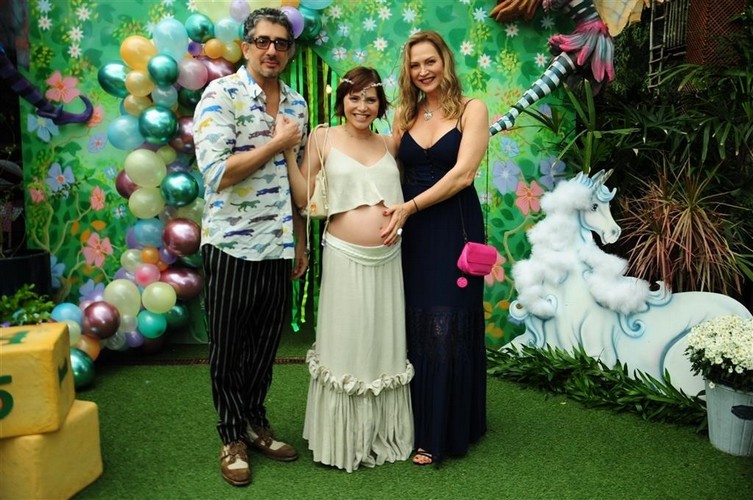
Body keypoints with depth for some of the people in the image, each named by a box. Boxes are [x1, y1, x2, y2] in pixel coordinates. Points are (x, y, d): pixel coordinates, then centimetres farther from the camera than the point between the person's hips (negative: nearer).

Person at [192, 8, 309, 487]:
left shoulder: (297, 103, 9)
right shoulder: (221, 95, -10)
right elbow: (217, 172, -22)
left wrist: (301, 242, 15)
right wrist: (277, 142, -15)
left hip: (279, 246, 5)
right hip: (232, 245, -5)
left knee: (266, 342, 16)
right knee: (228, 346, 9)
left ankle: (256, 421, 35)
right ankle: (232, 435, 26)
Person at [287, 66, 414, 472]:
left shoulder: (388, 145, 10)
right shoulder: (324, 137, 1)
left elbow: (404, 191, 19)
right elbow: (301, 197, -4)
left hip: (388, 257, 4)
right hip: (345, 256, -4)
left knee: (384, 346, 12)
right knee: (344, 346, 5)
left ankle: (382, 435, 31)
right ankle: (341, 439, 24)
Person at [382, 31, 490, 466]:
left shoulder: (471, 110, -2)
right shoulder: (405, 114, 11)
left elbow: (462, 174, -12)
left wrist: (409, 207, -16)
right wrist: (394, 214, -8)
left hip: (455, 229, -4)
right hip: (413, 231, 4)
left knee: (447, 329, 1)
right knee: (415, 327, 7)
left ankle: (444, 432, 14)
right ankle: (416, 423, 22)